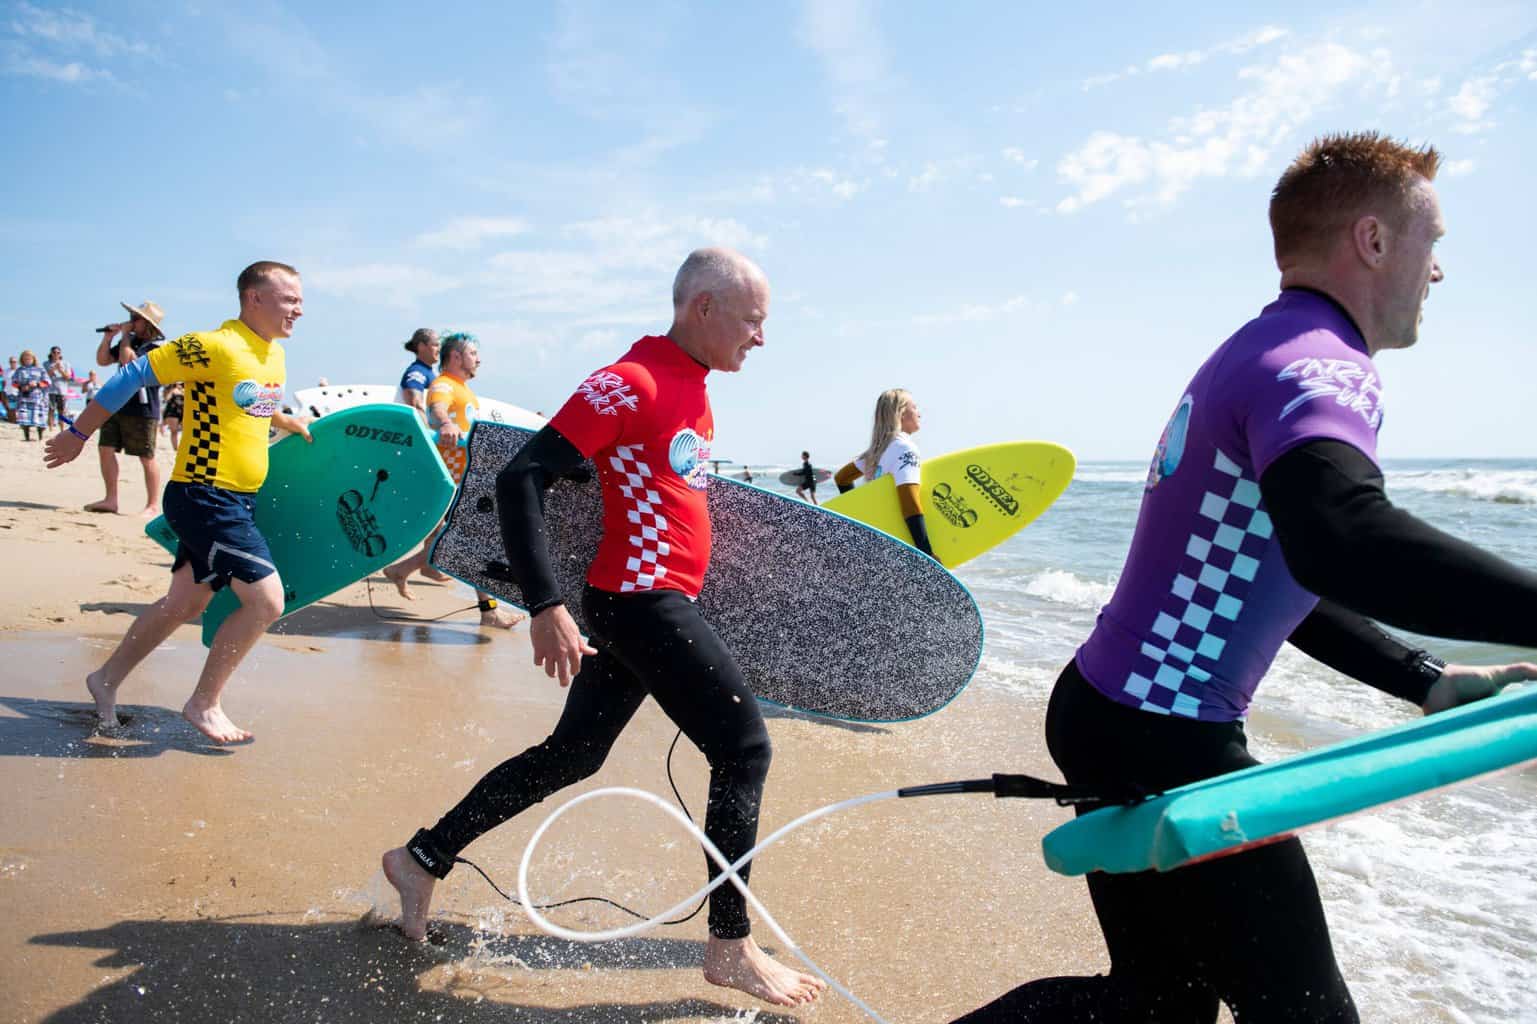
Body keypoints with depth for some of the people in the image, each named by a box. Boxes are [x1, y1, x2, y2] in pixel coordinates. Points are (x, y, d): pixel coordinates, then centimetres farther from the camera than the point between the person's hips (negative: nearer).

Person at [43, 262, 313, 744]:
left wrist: (287, 422, 22)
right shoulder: (213, 346, -18)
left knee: (185, 603, 19)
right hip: (204, 497, -9)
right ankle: (203, 703, 5)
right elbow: (133, 376, -11)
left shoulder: (274, 354, 8)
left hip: (237, 500, 9)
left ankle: (107, 680, 38)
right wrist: (78, 434, -4)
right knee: (267, 599, -12)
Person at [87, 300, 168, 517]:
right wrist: (108, 337, 6)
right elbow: (102, 360, 20)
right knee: (105, 449, 8)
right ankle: (111, 499, 16)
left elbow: (127, 360, -24)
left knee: (146, 458, -2)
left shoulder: (155, 347, -12)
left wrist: (125, 335, -12)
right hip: (116, 405, 9)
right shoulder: (130, 341, 14)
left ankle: (153, 505, 4)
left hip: (142, 410, -9)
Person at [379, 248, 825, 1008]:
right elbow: (521, 478, -20)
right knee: (745, 745, -3)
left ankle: (422, 859, 30)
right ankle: (730, 948, 11)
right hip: (642, 601, -10)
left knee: (572, 754, 17)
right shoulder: (630, 382, -16)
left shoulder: (693, 391, 13)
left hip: (641, 604, 10)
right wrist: (545, 607, -26)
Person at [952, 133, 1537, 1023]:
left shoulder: (1258, 353, 16)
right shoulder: (1322, 364, -15)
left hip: (1108, 712, 10)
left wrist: (1430, 682, 17)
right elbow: (1339, 540, -39)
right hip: (1166, 745, -10)